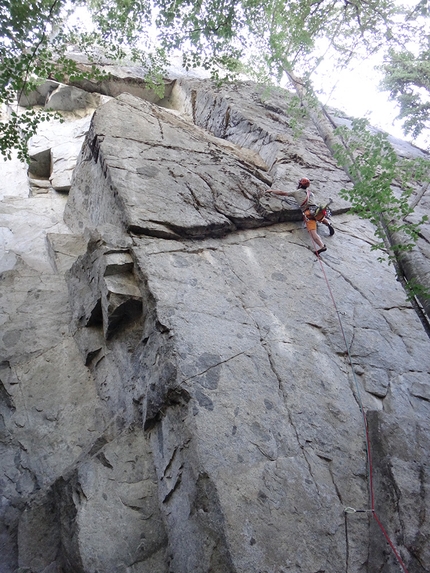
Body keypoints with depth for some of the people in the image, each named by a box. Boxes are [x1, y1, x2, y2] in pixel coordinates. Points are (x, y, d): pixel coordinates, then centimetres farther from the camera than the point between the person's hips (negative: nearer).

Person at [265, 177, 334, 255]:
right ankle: (329, 224, 5)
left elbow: (282, 193, 18)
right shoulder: (311, 193, 29)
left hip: (307, 212, -5)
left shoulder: (296, 192, 17)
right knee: (323, 219, 36)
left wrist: (271, 190, 30)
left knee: (313, 232, -17)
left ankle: (322, 246, -34)